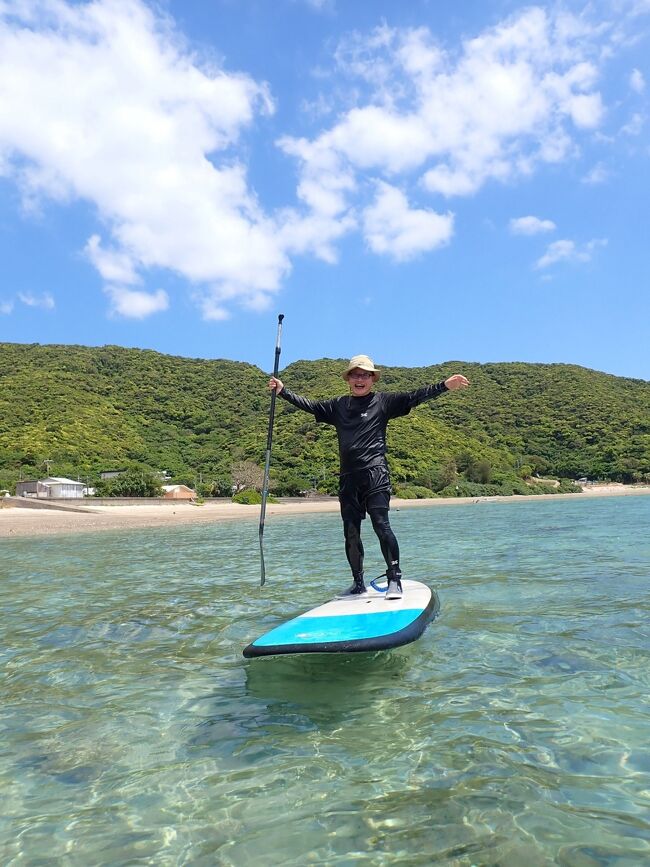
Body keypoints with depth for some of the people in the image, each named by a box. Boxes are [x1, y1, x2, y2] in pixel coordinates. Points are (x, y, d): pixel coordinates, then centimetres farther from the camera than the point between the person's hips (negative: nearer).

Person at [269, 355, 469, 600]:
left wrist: (444, 386, -11)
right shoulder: (338, 405, 17)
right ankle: (358, 583, 19)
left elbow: (414, 397, -2)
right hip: (348, 478, 5)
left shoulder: (383, 401, 6)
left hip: (375, 474, -4)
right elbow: (308, 405, 22)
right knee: (350, 532, 7)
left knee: (381, 525, -14)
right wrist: (283, 391, 19)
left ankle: (394, 579, -3)